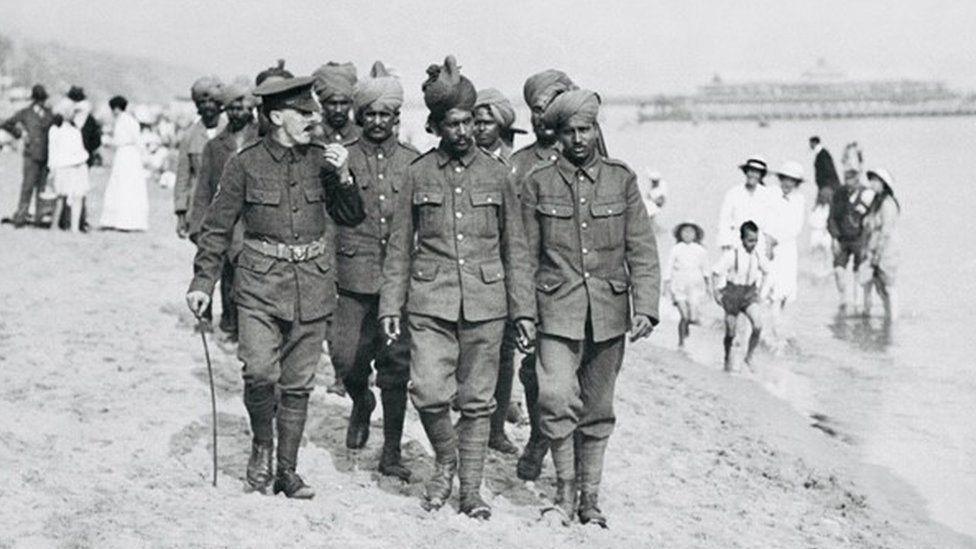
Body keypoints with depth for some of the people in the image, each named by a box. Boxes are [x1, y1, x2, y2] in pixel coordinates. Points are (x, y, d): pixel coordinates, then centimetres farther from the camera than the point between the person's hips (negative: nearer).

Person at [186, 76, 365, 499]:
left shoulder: (320, 160, 5)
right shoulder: (245, 164, -3)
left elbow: (351, 217, 7)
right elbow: (217, 227, 2)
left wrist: (342, 176, -9)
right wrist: (202, 282, -2)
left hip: (312, 285, 3)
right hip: (261, 284, -3)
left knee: (298, 383, 7)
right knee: (260, 372, -17)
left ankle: (287, 471, 19)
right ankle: (261, 445, 11)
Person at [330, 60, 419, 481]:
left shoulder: (413, 163, 8)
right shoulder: (344, 159, 5)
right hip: (356, 277, -1)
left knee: (396, 367, 3)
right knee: (347, 358, -7)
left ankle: (391, 454, 13)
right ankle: (361, 401, 29)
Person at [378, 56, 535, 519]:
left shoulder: (496, 174, 5)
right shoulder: (418, 174, 4)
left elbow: (515, 249, 9)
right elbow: (399, 246, 8)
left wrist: (524, 310, 4)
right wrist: (390, 305, 2)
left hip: (485, 303, 1)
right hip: (430, 302, -1)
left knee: (477, 401, 5)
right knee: (429, 392, -13)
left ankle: (471, 490, 17)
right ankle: (445, 459, 15)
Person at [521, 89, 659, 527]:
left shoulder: (622, 180, 4)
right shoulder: (538, 184, 2)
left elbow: (642, 250, 3)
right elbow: (527, 256, 5)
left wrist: (645, 307, -8)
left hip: (609, 312, 1)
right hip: (558, 311, -1)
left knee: (598, 410, 9)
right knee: (558, 400, -15)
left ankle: (590, 498, 22)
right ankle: (565, 489, 5)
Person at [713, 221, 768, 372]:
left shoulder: (758, 256, -6)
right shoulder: (731, 255, -20)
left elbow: (765, 271, 15)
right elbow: (716, 273, -9)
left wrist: (758, 288, 13)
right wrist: (717, 292, -6)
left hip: (750, 293, 3)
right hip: (732, 292, -3)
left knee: (758, 325, -19)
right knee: (730, 333, 6)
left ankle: (749, 356, 1)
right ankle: (728, 359, 33)